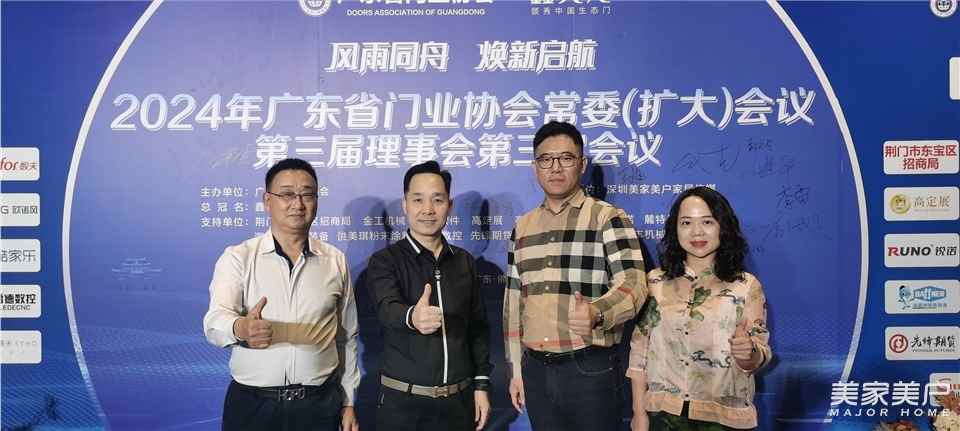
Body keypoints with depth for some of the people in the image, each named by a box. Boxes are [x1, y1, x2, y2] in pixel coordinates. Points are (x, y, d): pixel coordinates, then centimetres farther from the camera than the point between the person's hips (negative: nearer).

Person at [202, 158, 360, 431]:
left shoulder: (336, 261, 4)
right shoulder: (238, 257, -3)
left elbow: (346, 337, 9)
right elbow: (215, 322, -18)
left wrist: (348, 402, 9)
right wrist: (241, 328, -39)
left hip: (319, 405, 2)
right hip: (251, 404, -1)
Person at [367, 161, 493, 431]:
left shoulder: (464, 261, 5)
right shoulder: (385, 261, -7)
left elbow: (478, 327, 10)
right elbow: (387, 308, -26)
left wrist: (481, 384, 5)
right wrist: (412, 317, -48)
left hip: (459, 399, 4)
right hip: (403, 400, -3)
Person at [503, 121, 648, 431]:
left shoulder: (608, 218, -5)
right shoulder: (522, 227, 10)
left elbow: (633, 283, -16)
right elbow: (513, 300, 13)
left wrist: (596, 312, -36)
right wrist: (515, 369, 11)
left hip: (591, 369, -4)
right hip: (536, 370, 4)